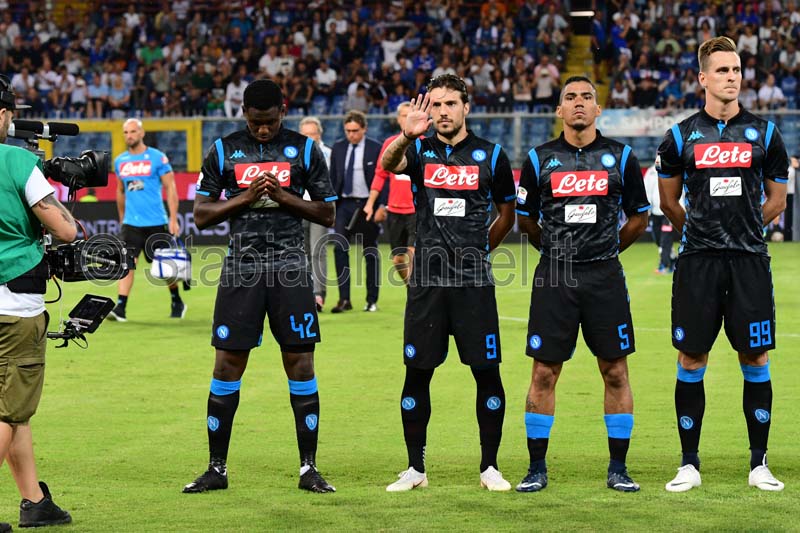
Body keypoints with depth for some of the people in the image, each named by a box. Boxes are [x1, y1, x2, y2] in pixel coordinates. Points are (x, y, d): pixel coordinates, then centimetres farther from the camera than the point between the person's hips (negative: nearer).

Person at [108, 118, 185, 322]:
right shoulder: (120, 161, 8)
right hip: (131, 223, 3)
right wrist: (122, 219, 22)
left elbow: (170, 189, -5)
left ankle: (177, 303, 27)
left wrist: (173, 219, -12)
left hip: (156, 222, -3)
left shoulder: (158, 158, -5)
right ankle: (120, 308, -15)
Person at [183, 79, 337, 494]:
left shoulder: (304, 149, 5)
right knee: (227, 367, 1)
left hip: (290, 268, 0)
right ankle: (216, 469, 10)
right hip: (241, 267, 0)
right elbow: (201, 214, 4)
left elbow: (327, 214, 5)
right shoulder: (224, 151, 6)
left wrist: (285, 197, -10)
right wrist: (245, 198, -10)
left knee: (301, 365, -1)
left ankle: (308, 468, 6)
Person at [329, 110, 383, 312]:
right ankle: (344, 299, -10)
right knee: (340, 248, -11)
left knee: (370, 253, 6)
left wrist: (381, 206, -12)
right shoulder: (338, 148, 8)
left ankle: (372, 300, 15)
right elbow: (333, 178, 12)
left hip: (367, 205, -3)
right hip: (344, 204, 3)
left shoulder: (376, 149, -3)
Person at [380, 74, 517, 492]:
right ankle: (415, 469, 13)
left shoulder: (490, 155, 4)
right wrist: (407, 136, -40)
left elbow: (506, 214, 17)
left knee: (487, 373, 0)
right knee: (417, 373, 3)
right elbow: (388, 164, -20)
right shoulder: (419, 150, 4)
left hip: (474, 283, 0)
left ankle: (490, 466, 11)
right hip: (427, 281, 0)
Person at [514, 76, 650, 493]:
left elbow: (639, 218, 13)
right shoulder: (540, 158, 4)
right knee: (544, 373, 1)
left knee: (615, 372, 3)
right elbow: (525, 219, 14)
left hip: (604, 275, 0)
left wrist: (604, 250, 13)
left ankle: (618, 468, 12)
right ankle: (537, 469, 10)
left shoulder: (620, 157, 4)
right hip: (553, 277, 0)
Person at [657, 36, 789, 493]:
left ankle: (759, 463, 12)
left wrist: (741, 228, 13)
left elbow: (777, 201, 13)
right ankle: (690, 464, 10)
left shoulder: (764, 133, 4)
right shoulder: (681, 136, 4)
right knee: (691, 360, 2)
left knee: (755, 360, 3)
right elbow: (669, 202, 15)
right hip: (697, 264, 0)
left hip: (749, 262, 0)